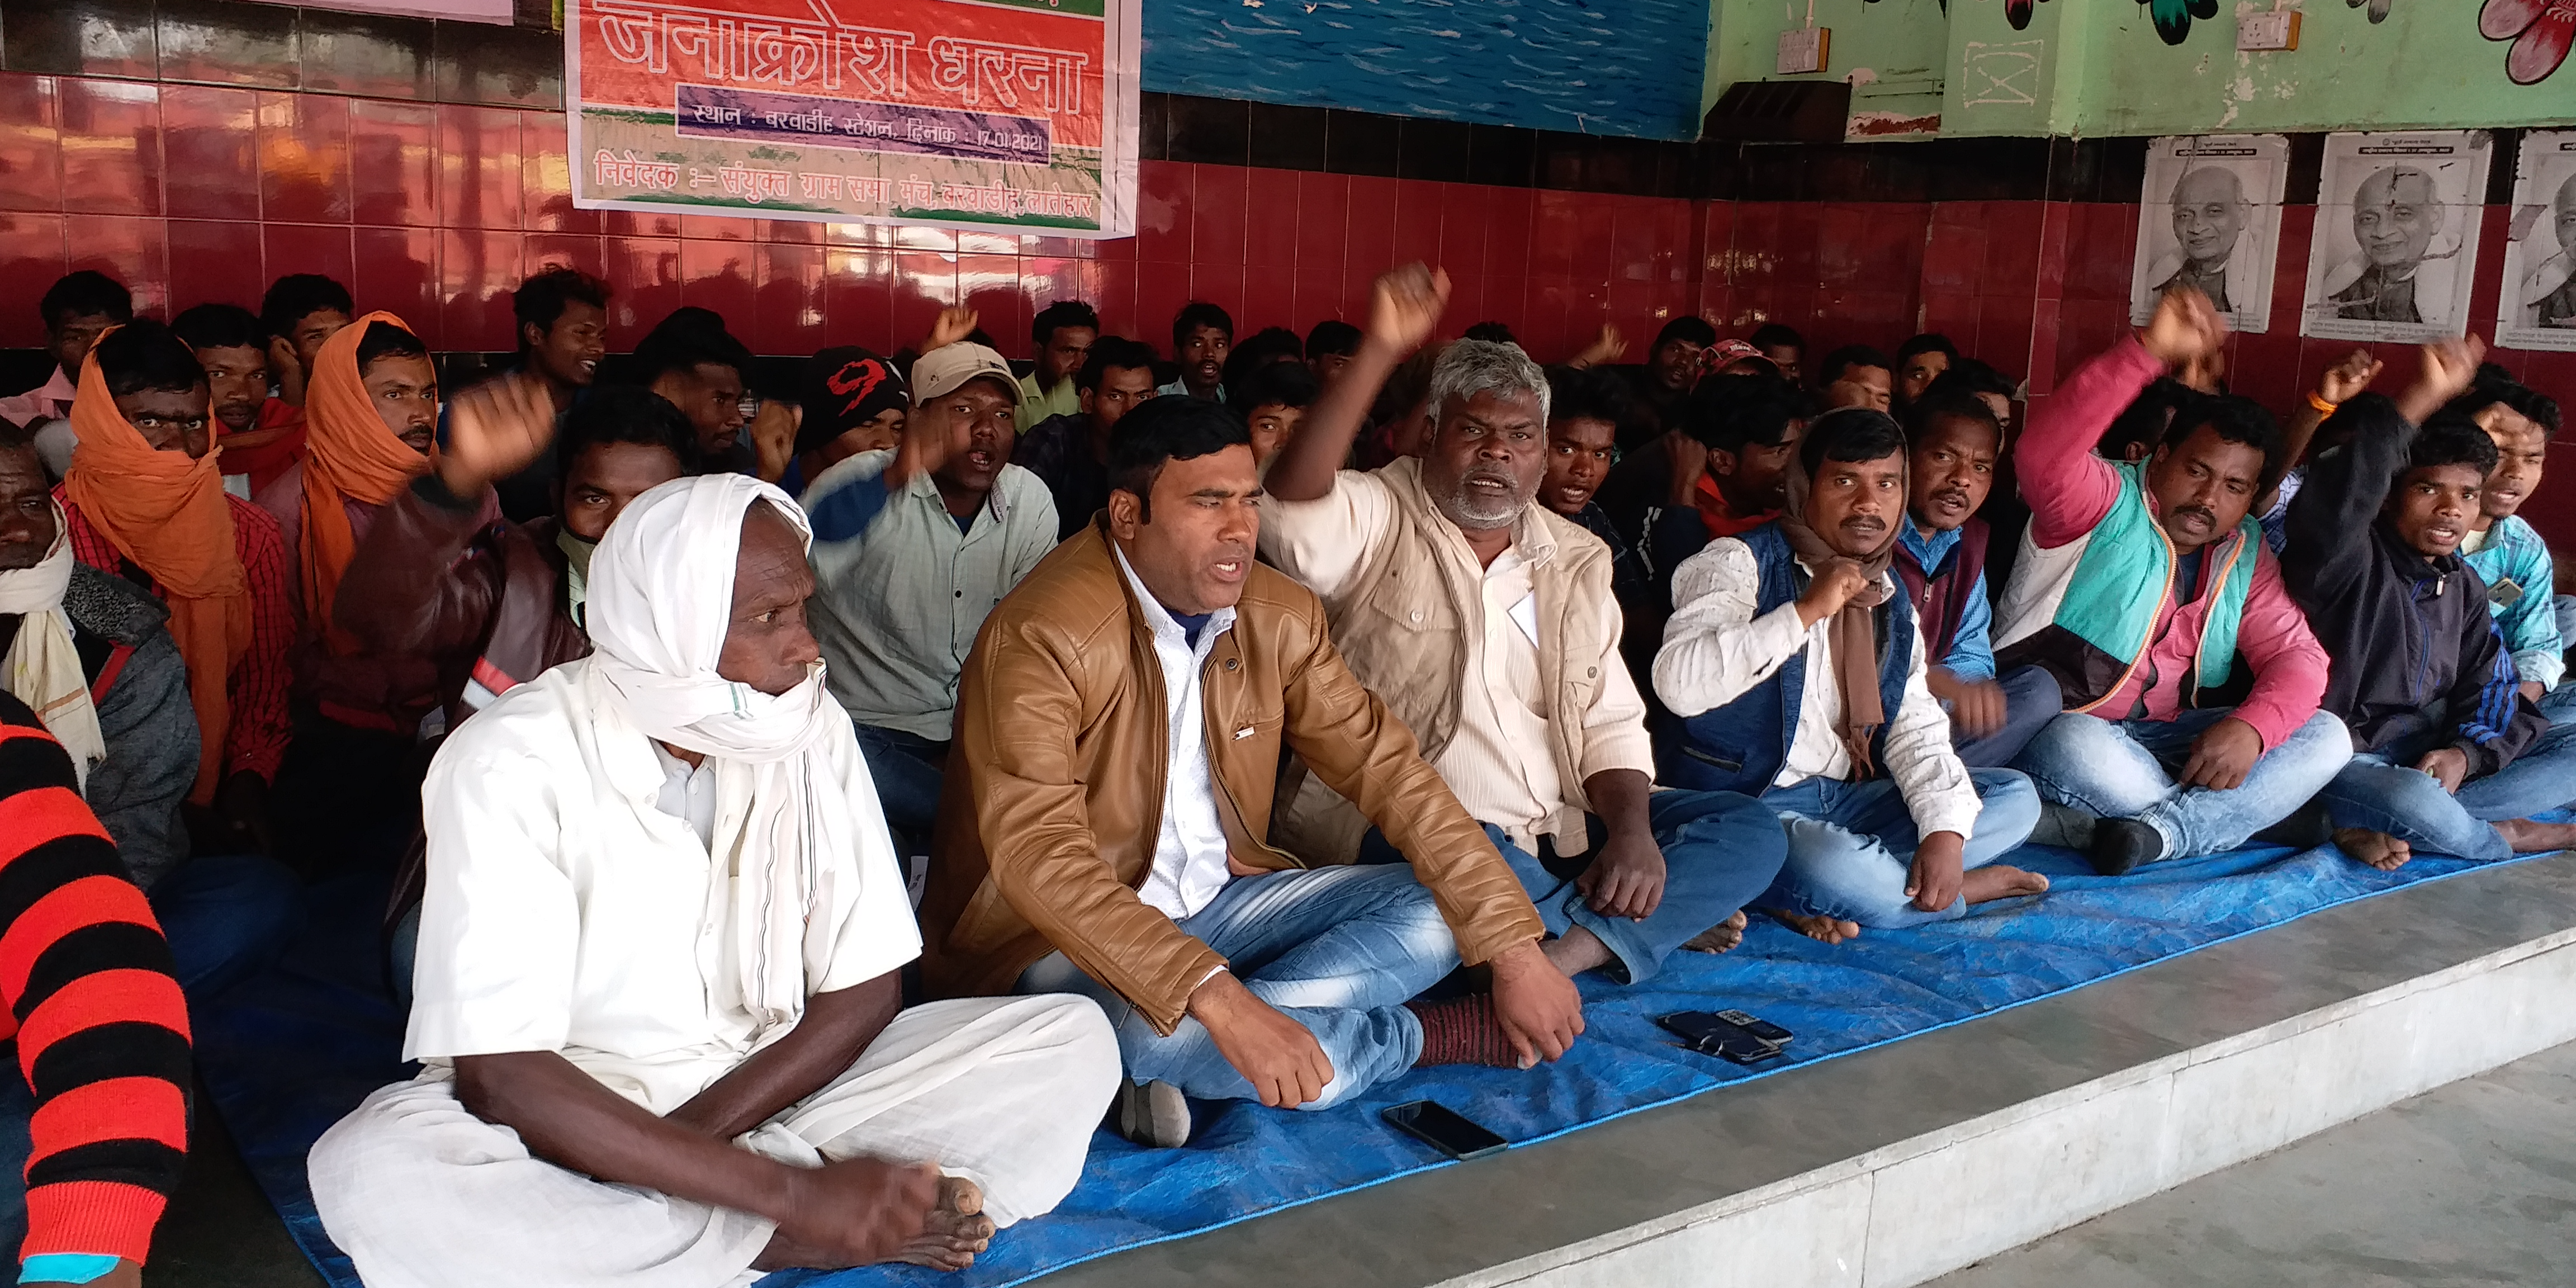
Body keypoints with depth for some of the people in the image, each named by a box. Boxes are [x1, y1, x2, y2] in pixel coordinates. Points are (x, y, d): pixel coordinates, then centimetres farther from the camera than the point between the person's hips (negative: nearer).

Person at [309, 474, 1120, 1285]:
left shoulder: (811, 731, -5)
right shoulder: (511, 762, -18)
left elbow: (866, 993, -3)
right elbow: (501, 1077, -25)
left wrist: (694, 1133, -19)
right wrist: (793, 1194, -30)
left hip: (768, 1094, 2)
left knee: (1074, 1039, -13)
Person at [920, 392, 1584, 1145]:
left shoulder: (1280, 618, -2)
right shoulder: (1043, 638, -22)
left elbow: (1389, 770, -1)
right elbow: (1040, 860, -32)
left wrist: (1516, 950, -10)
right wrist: (1220, 999, -42)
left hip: (1218, 900, 6)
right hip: (1070, 941, -6)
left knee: (1435, 913, -8)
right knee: (1150, 1026, -38)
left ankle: (1181, 1059, -21)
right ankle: (1445, 1034, -12)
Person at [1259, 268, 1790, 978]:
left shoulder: (1576, 561, 15)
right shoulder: (1378, 520, -1)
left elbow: (1610, 725, 12)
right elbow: (1293, 511, -25)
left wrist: (1632, 831, -9)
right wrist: (1379, 353, -32)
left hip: (1554, 835, 6)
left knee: (1749, 832, -8)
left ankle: (1557, 957, -25)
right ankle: (1663, 919, -14)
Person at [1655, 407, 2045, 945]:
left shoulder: (1892, 606, 15)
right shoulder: (1739, 562, -7)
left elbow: (1916, 730, 7)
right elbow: (1680, 683, -24)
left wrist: (1946, 829, -10)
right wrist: (1807, 611, -25)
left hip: (1846, 800, 8)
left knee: (2015, 796, 0)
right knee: (1828, 865, -38)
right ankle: (1972, 887, -6)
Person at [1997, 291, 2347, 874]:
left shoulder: (2243, 556, 12)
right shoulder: (2105, 503, -6)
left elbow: (2296, 653, 4)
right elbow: (2043, 454, -29)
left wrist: (2251, 726, -20)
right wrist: (2148, 350, -40)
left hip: (2166, 738, 6)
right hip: (2057, 726, -6)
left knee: (2326, 737, -10)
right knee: (2079, 748, -40)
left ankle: (2160, 832, -28)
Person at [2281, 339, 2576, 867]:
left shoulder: (2464, 586, 13)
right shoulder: (2350, 560, -11)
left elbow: (2489, 688, 9)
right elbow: (2326, 509, -36)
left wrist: (2465, 753, -14)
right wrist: (2422, 398, -41)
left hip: (2428, 756, 8)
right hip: (2341, 758, -8)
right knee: (2414, 802, -38)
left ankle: (2386, 829, -19)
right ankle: (2515, 837, -1)